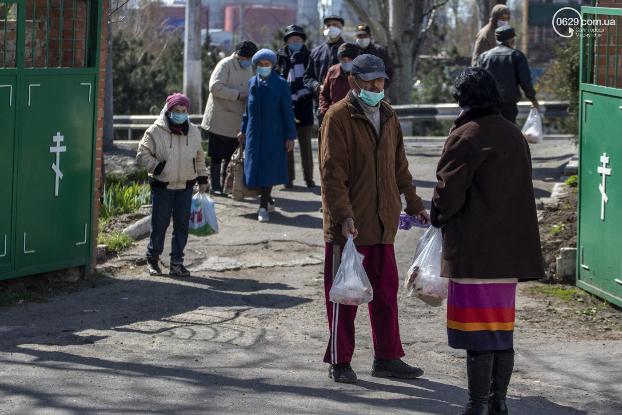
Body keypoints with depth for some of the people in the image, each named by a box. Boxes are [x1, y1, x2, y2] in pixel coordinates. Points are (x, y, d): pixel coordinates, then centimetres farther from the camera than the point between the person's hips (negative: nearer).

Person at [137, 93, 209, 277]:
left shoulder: (193, 132, 7)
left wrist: (202, 179, 15)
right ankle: (153, 259, 18)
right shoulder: (155, 131, -8)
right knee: (160, 223, 0)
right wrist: (156, 166, -16)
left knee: (182, 224, 4)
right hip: (162, 186, -4)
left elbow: (199, 158, 18)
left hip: (185, 186, 4)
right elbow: (142, 155, -5)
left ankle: (177, 262, 12)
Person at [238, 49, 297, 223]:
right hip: (254, 133, 4)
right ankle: (268, 201, 22)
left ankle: (264, 207, -1)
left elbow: (288, 111, -5)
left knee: (268, 168, -5)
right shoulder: (252, 83, 7)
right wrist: (243, 130, 15)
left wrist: (290, 136, -8)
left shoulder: (281, 84, -5)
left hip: (273, 135, -4)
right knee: (256, 167, 5)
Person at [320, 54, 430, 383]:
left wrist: (413, 204, 21)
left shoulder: (388, 117, 13)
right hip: (348, 225, -7)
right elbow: (332, 173, -16)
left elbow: (399, 167, 22)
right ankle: (339, 361, 11)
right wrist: (344, 216, -23)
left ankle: (387, 358, 19)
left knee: (386, 291, 10)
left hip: (382, 221, 7)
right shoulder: (339, 118, -10)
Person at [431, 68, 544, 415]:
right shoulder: (515, 135, 12)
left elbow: (449, 191, -15)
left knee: (478, 334, -4)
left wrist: (439, 218, 6)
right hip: (510, 251, 8)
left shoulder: (467, 136, -14)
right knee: (502, 331, 14)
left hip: (475, 252, -8)